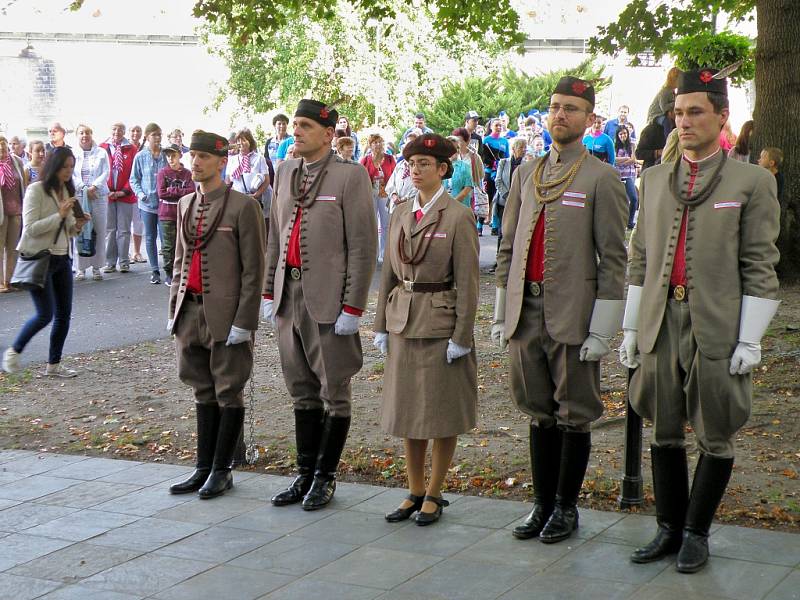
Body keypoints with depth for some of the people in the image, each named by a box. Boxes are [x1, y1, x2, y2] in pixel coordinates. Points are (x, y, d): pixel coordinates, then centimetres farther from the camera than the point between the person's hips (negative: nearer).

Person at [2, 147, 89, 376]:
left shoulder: (67, 191, 11)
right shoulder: (36, 190, -11)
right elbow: (31, 228, -18)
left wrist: (78, 225, -4)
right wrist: (60, 215, -23)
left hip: (62, 258, 7)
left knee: (64, 314, 5)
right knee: (45, 314, -9)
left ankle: (53, 365, 15)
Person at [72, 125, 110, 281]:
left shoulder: (101, 152, 9)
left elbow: (106, 173, 1)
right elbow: (71, 175, 0)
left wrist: (93, 187, -12)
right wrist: (84, 189, -11)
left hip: (99, 196, 1)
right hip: (78, 196, -1)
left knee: (99, 231, 0)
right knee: (80, 231, -4)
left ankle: (97, 267, 7)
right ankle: (80, 267, 1)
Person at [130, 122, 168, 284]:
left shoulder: (166, 155, -1)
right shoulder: (140, 157, 1)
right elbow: (134, 179, 7)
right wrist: (140, 193, -8)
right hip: (147, 203, 1)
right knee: (150, 238, 8)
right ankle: (155, 271, 16)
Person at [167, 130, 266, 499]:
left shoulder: (243, 206, -8)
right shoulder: (185, 204, 13)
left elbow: (253, 270, -10)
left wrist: (244, 321, -14)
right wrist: (174, 310, 12)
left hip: (225, 313, -6)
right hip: (190, 311, 7)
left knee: (228, 392, 3)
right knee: (203, 392, 13)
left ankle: (222, 471, 12)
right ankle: (203, 468, 21)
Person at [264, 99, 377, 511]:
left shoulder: (350, 176, -8)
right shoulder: (284, 172, 12)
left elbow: (363, 246, -11)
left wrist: (353, 307, -14)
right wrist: (269, 291, 12)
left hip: (328, 302, -6)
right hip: (289, 296, 6)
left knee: (334, 394, 5)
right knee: (302, 393, 14)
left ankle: (325, 477, 16)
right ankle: (305, 475, 23)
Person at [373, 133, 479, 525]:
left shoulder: (458, 217, -10)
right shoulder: (400, 215, 9)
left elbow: (467, 282, -11)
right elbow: (389, 273, 13)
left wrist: (461, 337, -14)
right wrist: (382, 324, 10)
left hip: (441, 323, -6)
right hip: (403, 322, 6)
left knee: (442, 412, 4)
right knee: (406, 409, 11)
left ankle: (434, 494, 16)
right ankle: (414, 491, 23)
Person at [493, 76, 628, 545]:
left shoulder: (602, 178, -5)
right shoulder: (525, 173, 12)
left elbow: (614, 258, -7)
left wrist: (602, 330, -11)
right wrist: (502, 313, 11)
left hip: (573, 314, -5)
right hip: (527, 312, 5)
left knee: (574, 416, 5)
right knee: (540, 414, 13)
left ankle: (566, 507, 18)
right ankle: (543, 504, 23)